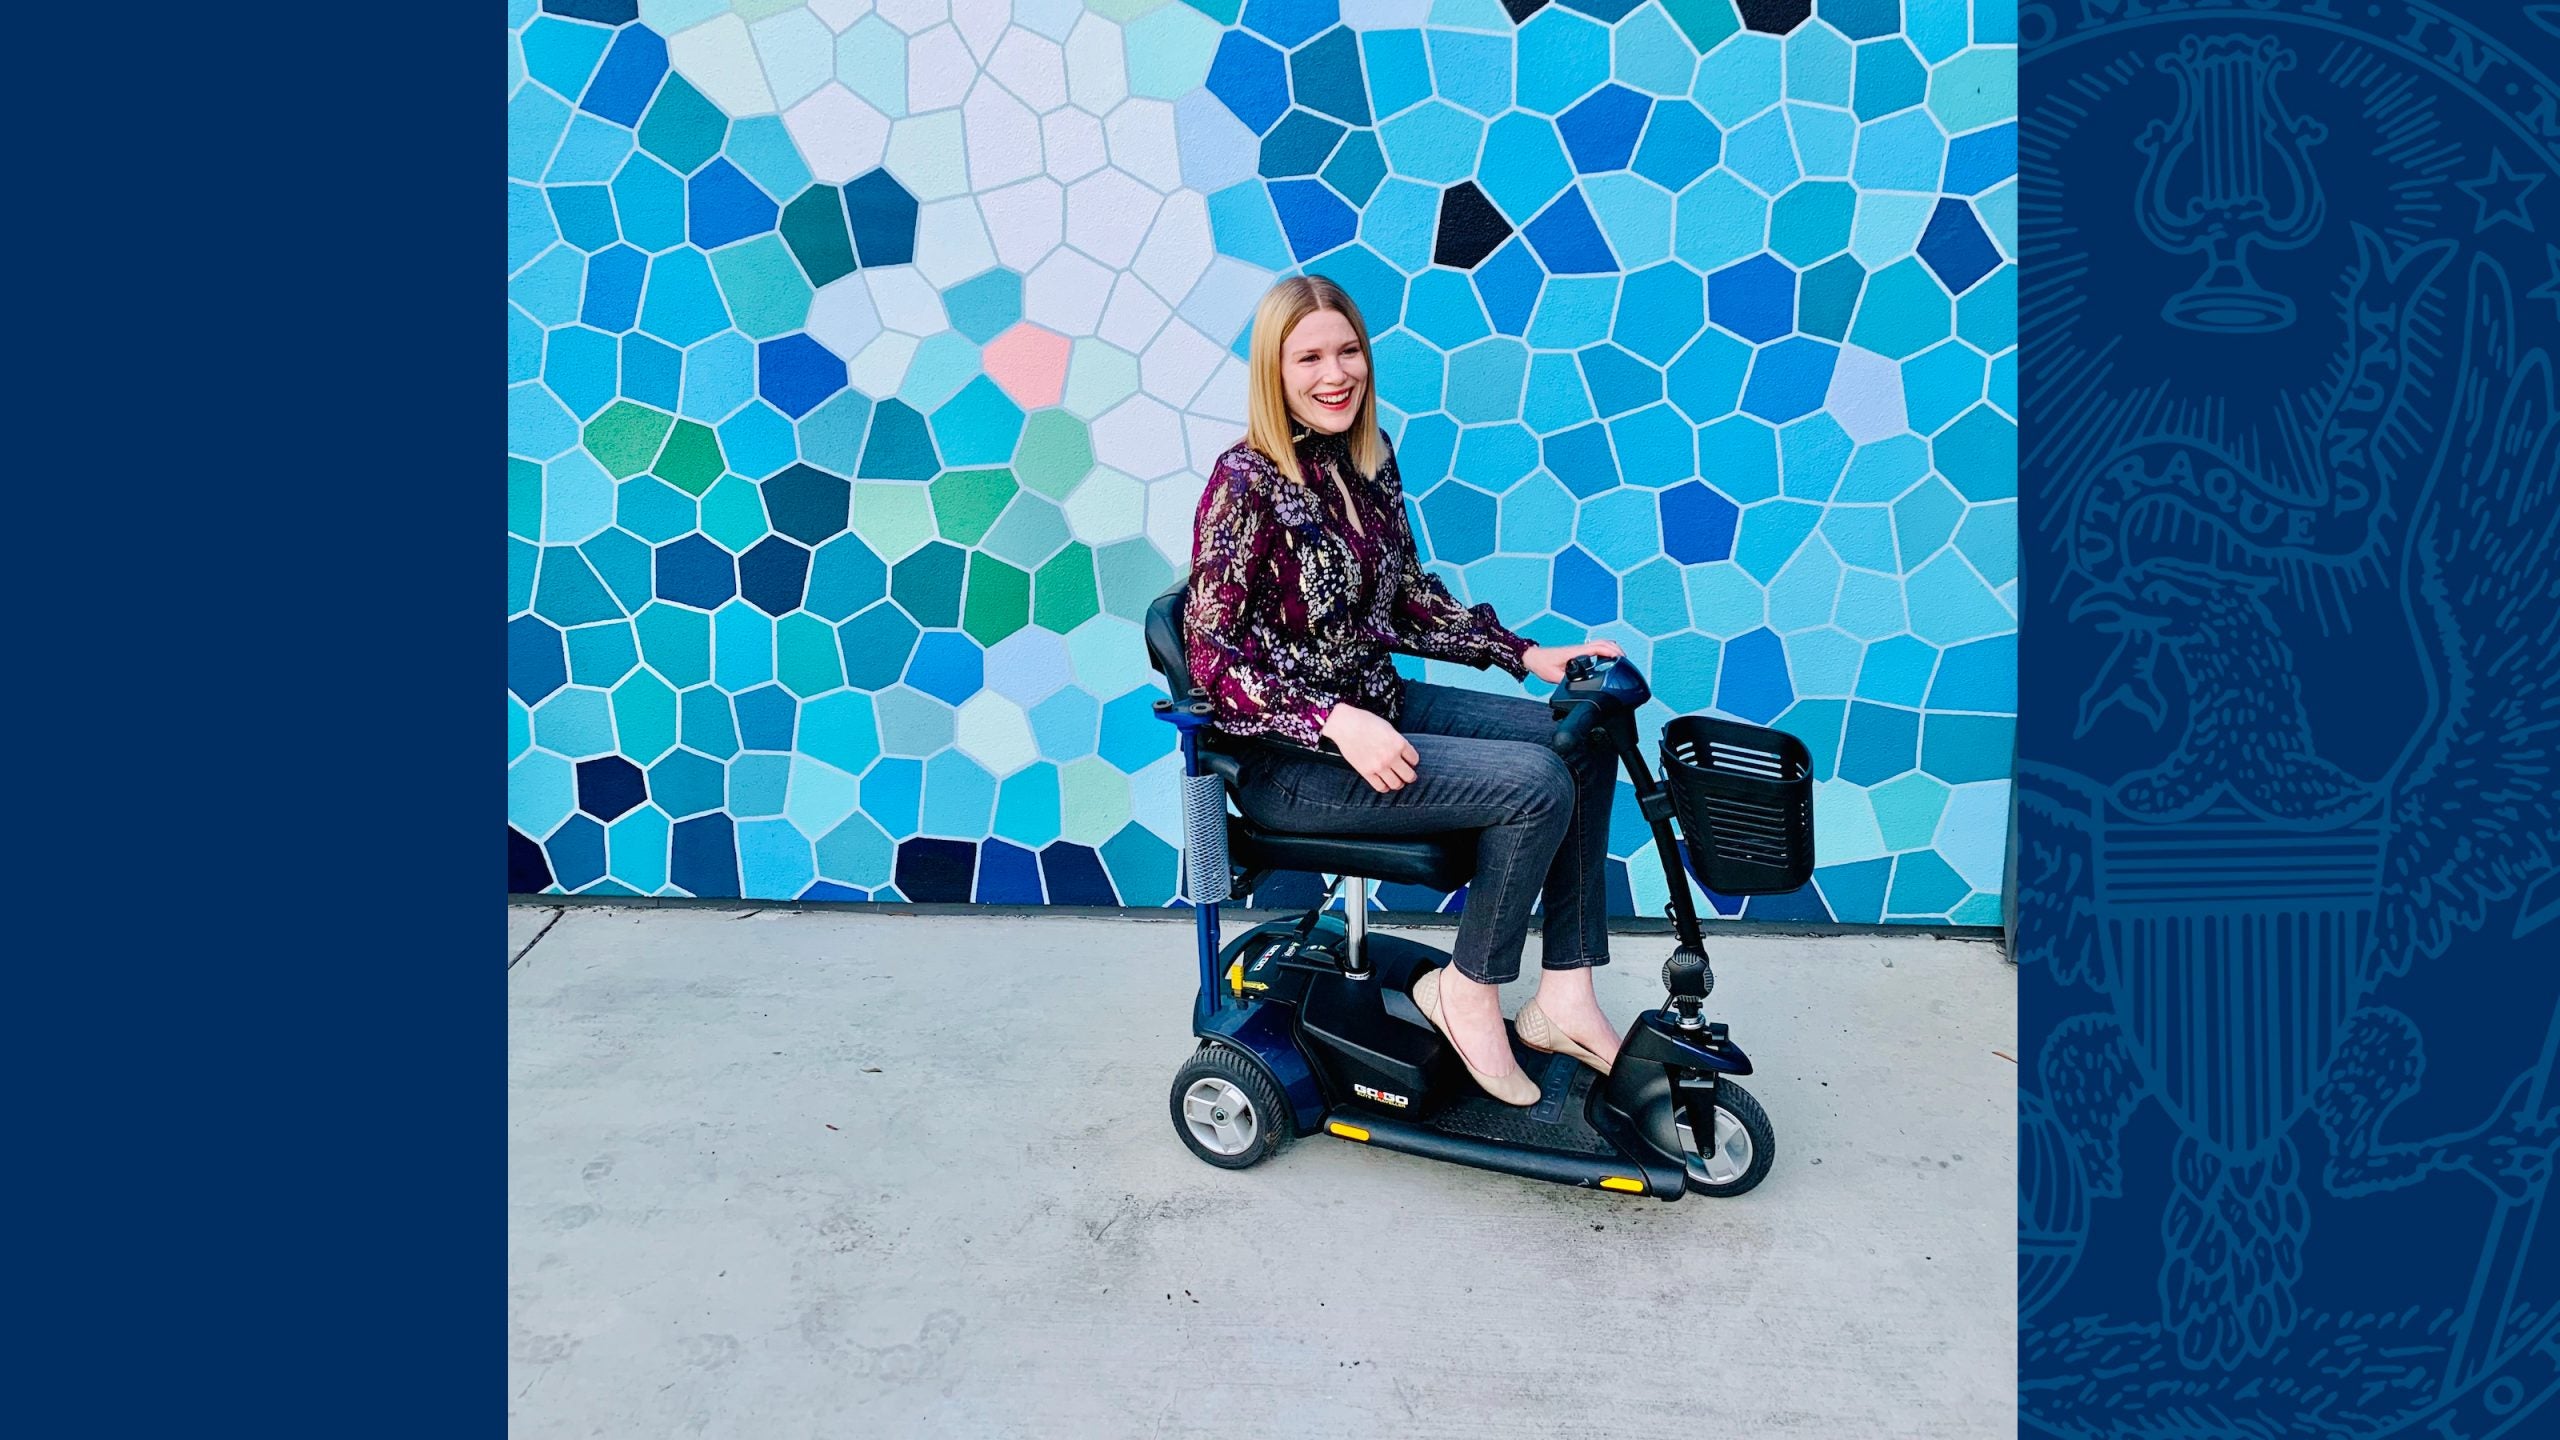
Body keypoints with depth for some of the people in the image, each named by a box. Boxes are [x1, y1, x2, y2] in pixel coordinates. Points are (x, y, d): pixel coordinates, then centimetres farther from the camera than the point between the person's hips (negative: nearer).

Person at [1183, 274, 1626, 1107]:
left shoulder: (1367, 459, 6)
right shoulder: (1247, 484, -17)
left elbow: (1409, 601, 14)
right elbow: (1210, 655, -19)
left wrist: (1525, 656, 4)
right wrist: (1335, 722, -29)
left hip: (1379, 708, 8)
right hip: (1290, 759, -8)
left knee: (1586, 742, 0)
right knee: (1535, 784, -21)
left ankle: (1564, 996, 5)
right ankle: (1467, 994, 1)